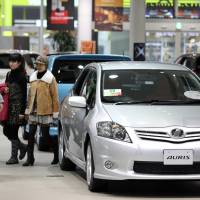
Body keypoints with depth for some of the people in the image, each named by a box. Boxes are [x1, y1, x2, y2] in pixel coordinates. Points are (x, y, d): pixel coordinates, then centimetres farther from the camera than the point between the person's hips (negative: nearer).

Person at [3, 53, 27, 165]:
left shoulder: (22, 76, -10)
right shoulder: (9, 74, 11)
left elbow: (24, 94, -12)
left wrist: (22, 111, -15)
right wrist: (4, 90, -3)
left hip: (17, 106, -7)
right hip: (9, 106, 7)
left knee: (13, 132, -4)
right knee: (6, 131, 8)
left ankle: (14, 157, 6)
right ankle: (23, 147, 28)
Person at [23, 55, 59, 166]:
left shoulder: (50, 78, -4)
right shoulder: (33, 77, 14)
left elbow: (55, 96, -6)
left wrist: (55, 112, -10)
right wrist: (28, 109, 15)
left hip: (45, 111, -6)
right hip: (33, 111, 6)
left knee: (46, 134, -1)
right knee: (31, 134, 1)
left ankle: (57, 155, 18)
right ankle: (30, 158, 4)